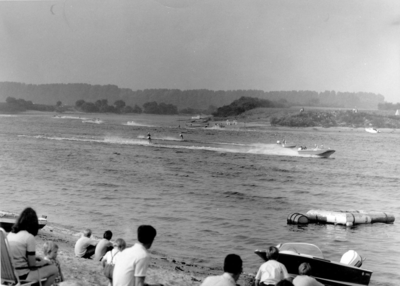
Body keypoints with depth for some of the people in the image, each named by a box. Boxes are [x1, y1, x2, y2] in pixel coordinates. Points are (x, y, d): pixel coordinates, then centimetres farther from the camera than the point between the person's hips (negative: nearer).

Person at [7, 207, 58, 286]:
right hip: (22, 277, -8)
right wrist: (42, 262, 7)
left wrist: (34, 257, 16)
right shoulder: (29, 237, -17)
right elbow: (32, 265, -13)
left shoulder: (10, 234, 4)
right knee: (54, 269, 9)